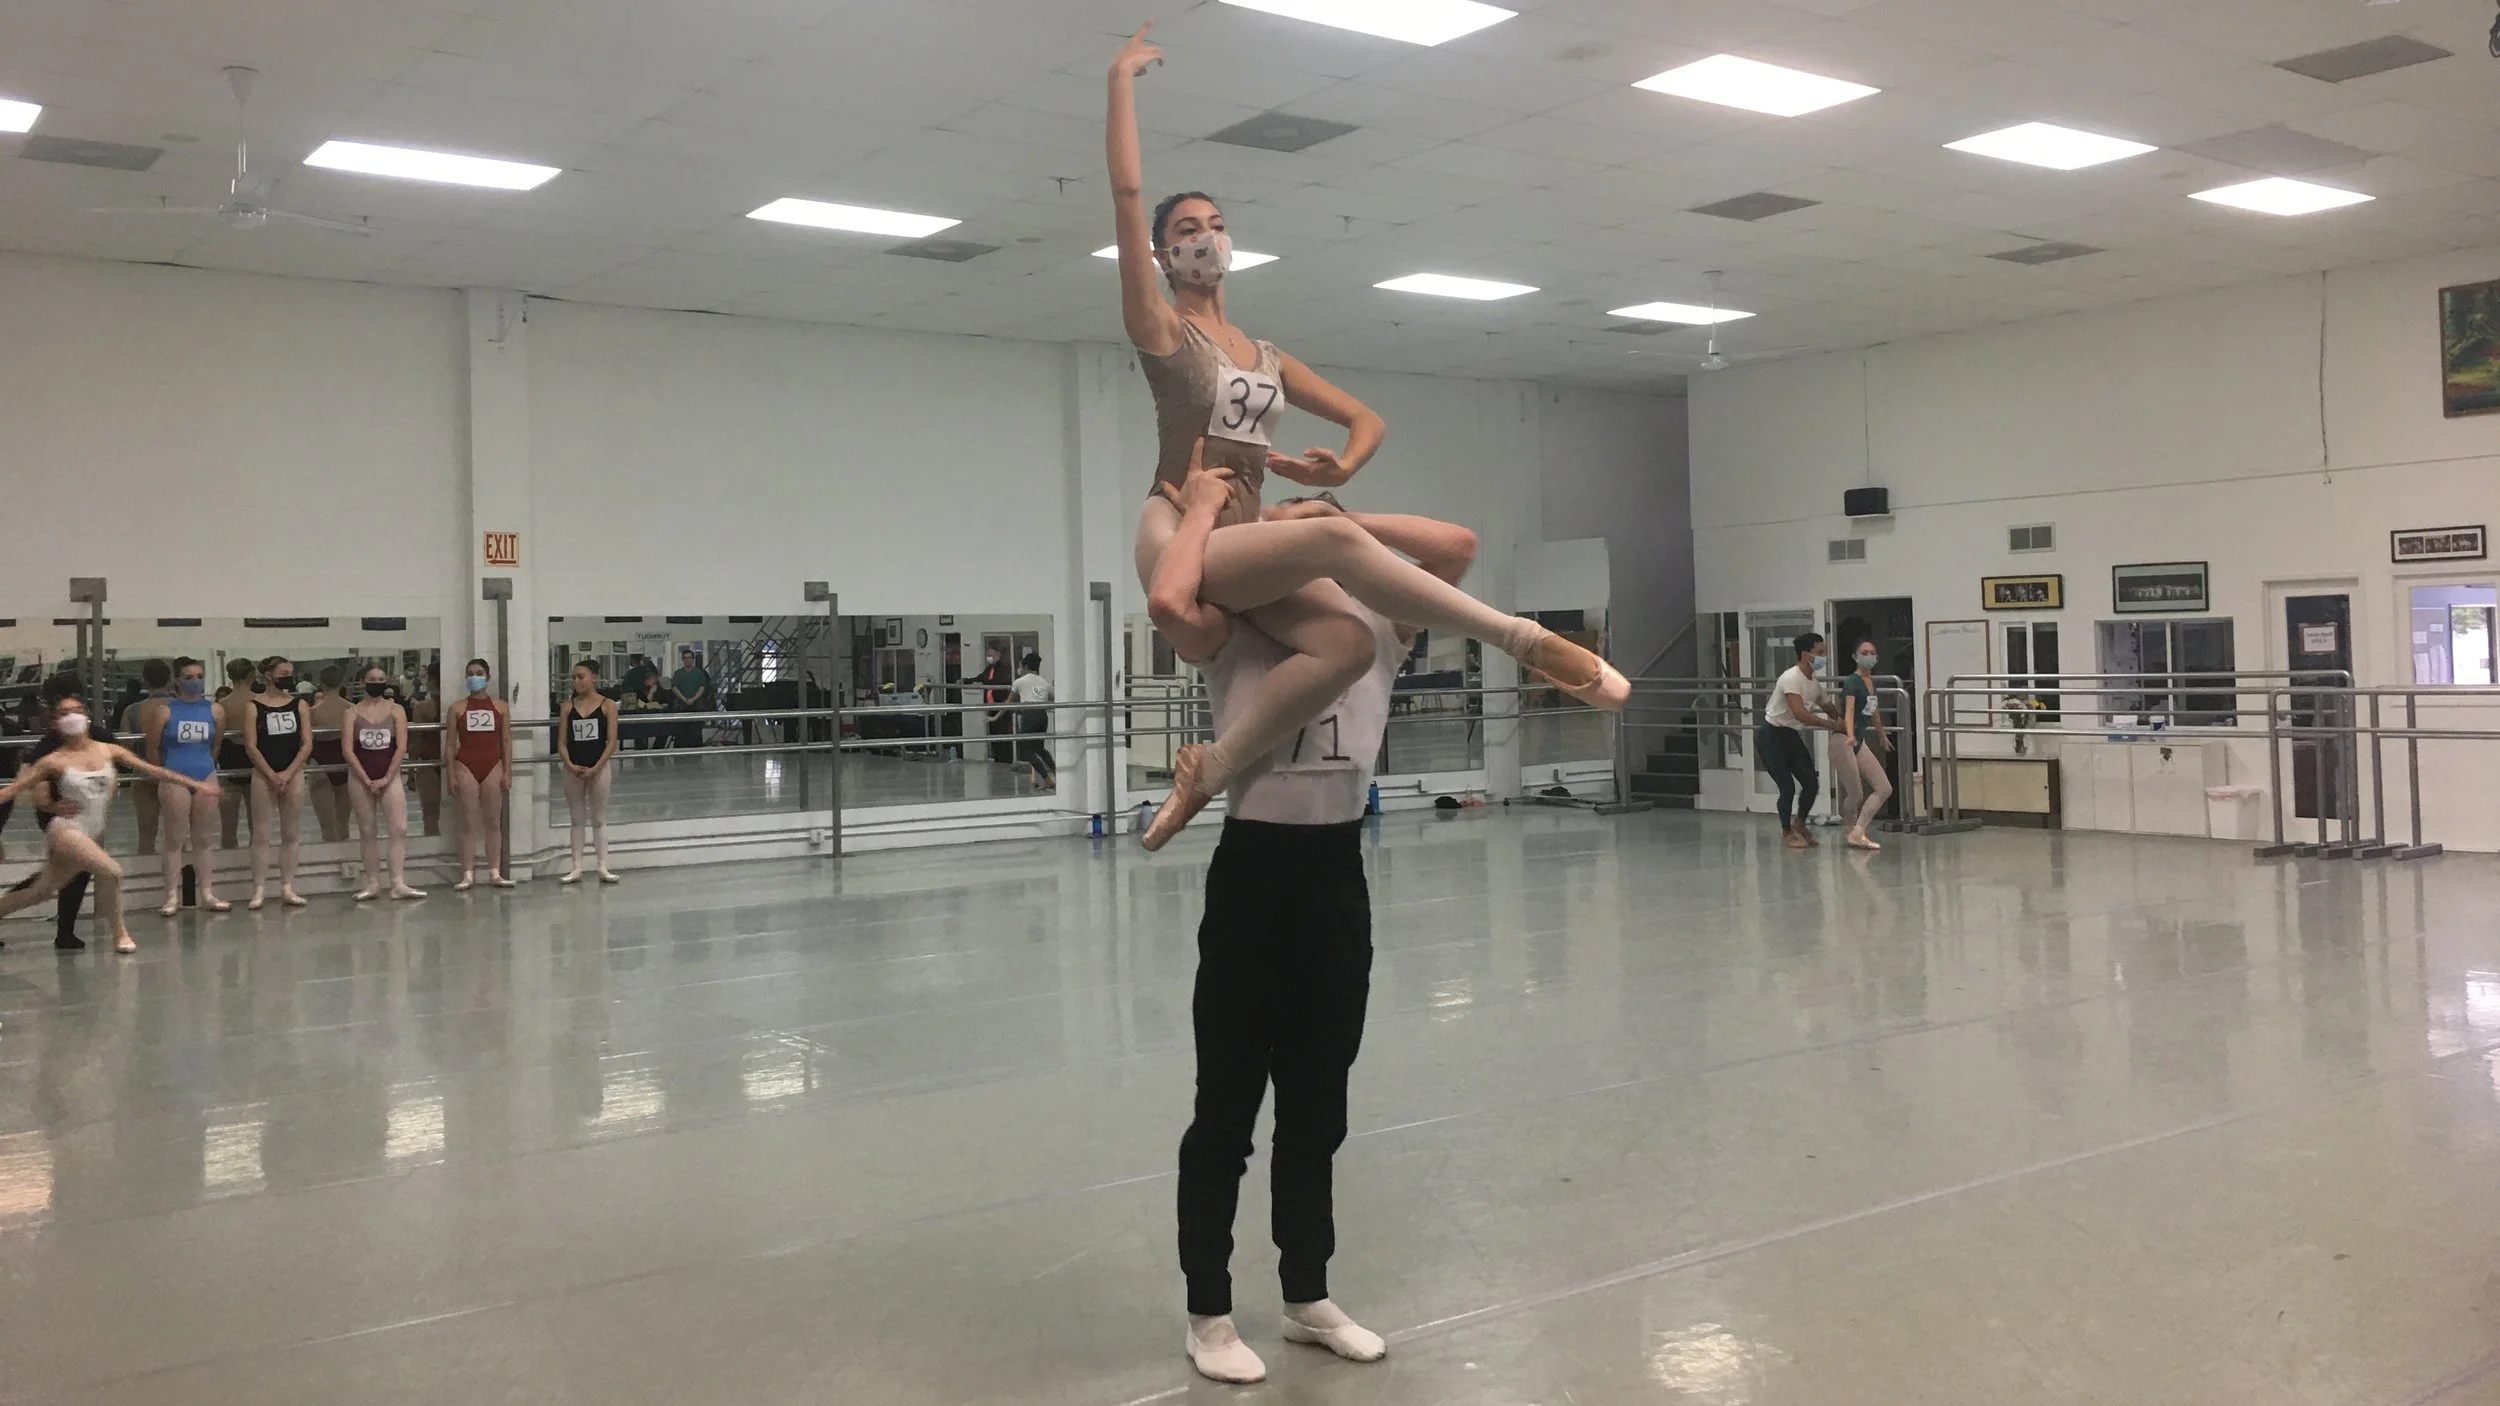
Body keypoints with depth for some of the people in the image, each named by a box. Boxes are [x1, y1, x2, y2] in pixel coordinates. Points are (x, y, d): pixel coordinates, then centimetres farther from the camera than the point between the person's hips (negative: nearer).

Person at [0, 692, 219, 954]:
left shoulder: (108, 751, 3)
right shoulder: (54, 761, -7)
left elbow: (152, 770, 3)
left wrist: (194, 784, 0)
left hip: (88, 834, 5)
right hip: (66, 831, -5)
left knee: (40, 892, 16)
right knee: (111, 872, -23)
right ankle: (120, 934, -7)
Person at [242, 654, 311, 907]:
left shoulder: (299, 705, 6)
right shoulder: (254, 706, -2)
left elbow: (307, 744, 1)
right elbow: (250, 746, -6)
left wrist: (288, 773, -9)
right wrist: (272, 775, -12)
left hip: (293, 774, 3)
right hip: (264, 774, -3)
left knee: (291, 834, 6)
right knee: (261, 834, -1)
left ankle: (287, 888, 11)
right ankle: (259, 890, 2)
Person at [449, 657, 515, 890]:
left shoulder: (499, 706, 6)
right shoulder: (457, 708, 3)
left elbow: (506, 741, 6)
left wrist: (507, 771, 0)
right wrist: (451, 775, -3)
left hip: (493, 766, 1)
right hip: (466, 767, -1)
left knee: (493, 822, 4)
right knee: (468, 822, 0)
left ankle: (495, 873, 8)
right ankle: (468, 875, 2)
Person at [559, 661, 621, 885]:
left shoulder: (607, 705, -2)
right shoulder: (568, 707, 5)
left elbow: (611, 742, -6)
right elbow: (563, 742, 3)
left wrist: (596, 768, -13)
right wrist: (570, 765, -13)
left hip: (598, 767, -2)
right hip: (573, 768, 2)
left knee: (599, 819, 4)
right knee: (577, 819, 8)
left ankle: (603, 867, 7)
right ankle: (576, 868, 11)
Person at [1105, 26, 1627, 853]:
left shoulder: (1268, 358, 21)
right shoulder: (1161, 331, 3)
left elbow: (1367, 420, 23)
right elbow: (1127, 194, -7)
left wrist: (1343, 466, 1)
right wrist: (1122, 80, -4)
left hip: (1247, 547, 6)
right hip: (1179, 539, -6)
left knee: (1347, 642, -27)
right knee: (1335, 541, -33)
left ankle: (1208, 771, -21)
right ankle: (1531, 643, -29)